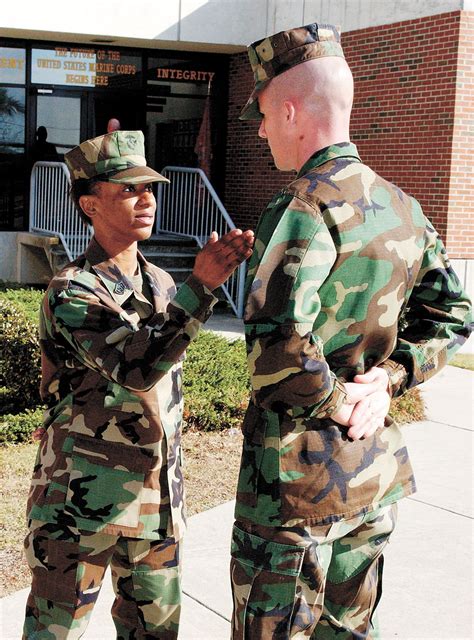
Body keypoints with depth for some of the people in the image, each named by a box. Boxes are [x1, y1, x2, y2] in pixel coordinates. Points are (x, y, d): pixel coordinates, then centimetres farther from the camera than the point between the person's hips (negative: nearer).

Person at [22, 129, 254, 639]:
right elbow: (135, 368, -30)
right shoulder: (70, 292, -14)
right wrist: (202, 287, -36)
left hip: (158, 499, 7)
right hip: (83, 501, -6)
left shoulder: (161, 285, 8)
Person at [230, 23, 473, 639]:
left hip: (297, 475, -7)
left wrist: (338, 403, -16)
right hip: (377, 467, 7)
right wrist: (387, 377, -1)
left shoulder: (304, 206, -20)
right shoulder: (403, 207, 5)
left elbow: (278, 345, -33)